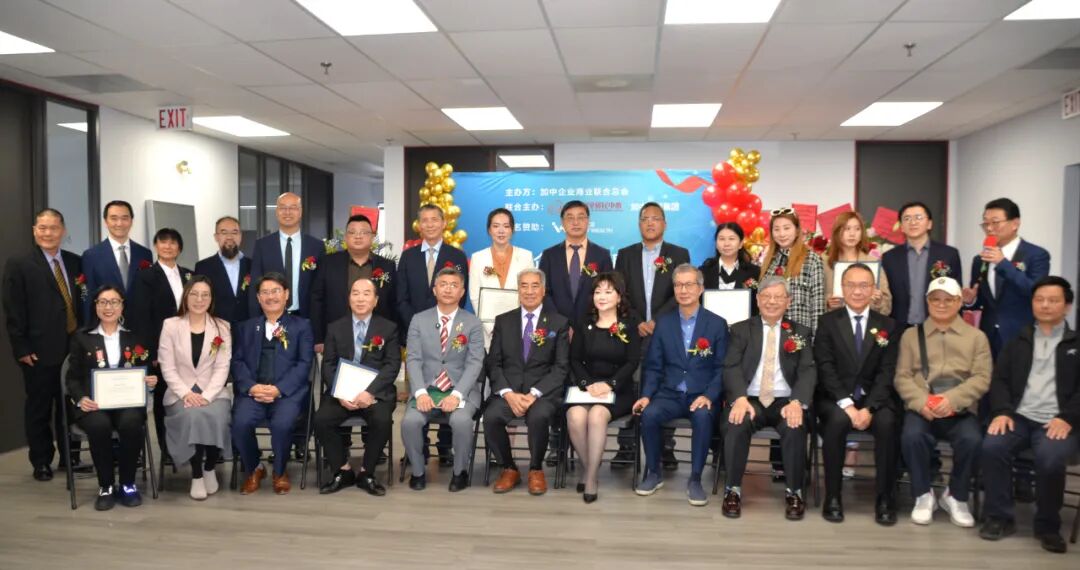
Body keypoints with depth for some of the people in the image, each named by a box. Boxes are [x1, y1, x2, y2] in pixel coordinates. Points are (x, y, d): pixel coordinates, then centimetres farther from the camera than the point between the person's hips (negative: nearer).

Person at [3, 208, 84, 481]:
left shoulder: (76, 262, 9)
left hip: (74, 348, 3)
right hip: (40, 351, -3)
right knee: (39, 409, 8)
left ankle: (70, 457, 23)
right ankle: (41, 462, 20)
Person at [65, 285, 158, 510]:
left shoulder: (134, 337, 15)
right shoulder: (81, 338, 12)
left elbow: (145, 373, 16)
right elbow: (73, 378, 7)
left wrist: (151, 381, -8)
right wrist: (80, 398, -12)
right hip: (93, 403, 0)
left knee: (131, 422, -34)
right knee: (99, 425, -35)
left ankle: (128, 483, -14)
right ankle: (106, 486, -14)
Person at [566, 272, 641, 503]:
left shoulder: (630, 323, 5)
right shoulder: (585, 323, 12)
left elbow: (632, 362, -3)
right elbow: (575, 359, 6)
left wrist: (609, 384, -17)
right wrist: (587, 384, -12)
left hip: (618, 389, -2)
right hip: (585, 386, 2)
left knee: (597, 415, -33)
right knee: (575, 416, -29)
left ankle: (590, 477, -19)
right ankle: (589, 468, -6)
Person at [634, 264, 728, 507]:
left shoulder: (717, 324, 3)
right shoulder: (663, 323, 10)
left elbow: (722, 368, -1)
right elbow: (653, 366, 8)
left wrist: (709, 396, -17)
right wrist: (646, 395, -9)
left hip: (702, 395, -2)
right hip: (670, 394, 2)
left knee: (703, 417, -35)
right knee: (649, 414, -28)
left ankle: (695, 480, -18)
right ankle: (653, 473, -6)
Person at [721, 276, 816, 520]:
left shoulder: (801, 332, 13)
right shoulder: (741, 329, 11)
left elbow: (808, 371, 0)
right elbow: (732, 367, -2)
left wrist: (797, 402, -21)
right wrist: (740, 398, -22)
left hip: (786, 402, 0)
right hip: (750, 399, 0)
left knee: (795, 428, -31)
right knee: (737, 425, -31)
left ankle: (794, 492, -9)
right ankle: (733, 489, -13)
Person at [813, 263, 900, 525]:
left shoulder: (887, 325, 8)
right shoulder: (828, 321, 4)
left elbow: (887, 372, -2)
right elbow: (825, 368, -6)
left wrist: (868, 408, -17)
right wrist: (847, 404, -20)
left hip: (874, 398, 1)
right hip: (835, 398, -1)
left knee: (888, 422, -31)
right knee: (837, 420, -34)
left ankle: (885, 499, -16)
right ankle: (833, 497, -20)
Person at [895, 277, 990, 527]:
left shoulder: (976, 337, 12)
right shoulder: (911, 335, 14)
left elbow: (981, 378, 1)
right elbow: (902, 376, 6)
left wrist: (953, 399, -16)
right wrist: (921, 402, -13)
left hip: (961, 409, 0)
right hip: (922, 408, 0)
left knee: (971, 439, -29)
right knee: (911, 436, -30)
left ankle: (956, 497, -3)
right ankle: (924, 496, -6)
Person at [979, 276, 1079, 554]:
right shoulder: (1017, 342, 20)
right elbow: (999, 379, 12)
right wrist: (1002, 411, -7)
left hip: (1057, 422, -2)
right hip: (1019, 416, 2)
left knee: (1050, 458, -32)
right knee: (991, 446, -28)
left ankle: (1048, 525, -7)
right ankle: (1000, 517, -9)